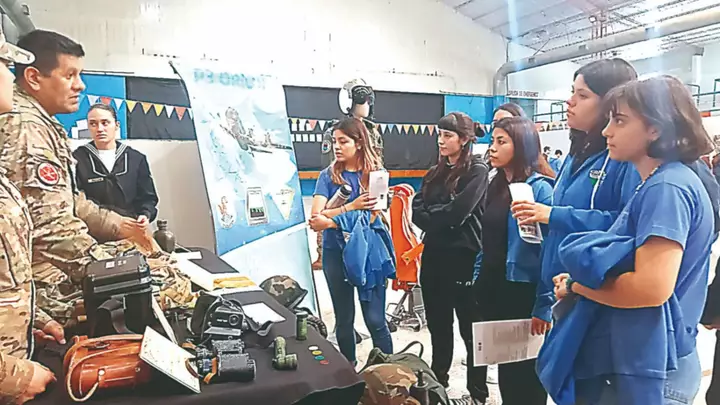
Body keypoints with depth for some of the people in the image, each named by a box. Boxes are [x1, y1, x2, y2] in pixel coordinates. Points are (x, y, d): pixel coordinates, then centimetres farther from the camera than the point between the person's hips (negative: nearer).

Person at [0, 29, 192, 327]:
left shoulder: (39, 123, 13)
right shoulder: (27, 129, -21)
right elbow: (53, 230, -27)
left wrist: (117, 225, 10)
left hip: (54, 266, 11)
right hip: (52, 286, -11)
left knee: (162, 262, 16)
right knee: (174, 283, -12)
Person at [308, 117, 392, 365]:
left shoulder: (376, 174, -2)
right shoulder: (328, 175, 1)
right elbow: (316, 217, -10)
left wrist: (332, 222, -20)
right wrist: (351, 207, -22)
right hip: (335, 254, 2)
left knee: (375, 319, 2)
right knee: (344, 319, 14)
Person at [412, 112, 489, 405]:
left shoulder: (477, 171, -8)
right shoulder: (435, 172, 12)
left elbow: (456, 213, -18)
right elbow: (416, 211, 4)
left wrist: (429, 216, -3)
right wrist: (440, 220, -12)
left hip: (464, 258, -6)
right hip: (434, 257, 6)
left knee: (471, 329, 8)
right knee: (437, 326, 18)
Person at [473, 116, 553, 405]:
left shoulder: (539, 187, -15)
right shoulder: (497, 185, 9)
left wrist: (543, 306, -22)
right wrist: (479, 282, 12)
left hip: (522, 294, -7)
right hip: (493, 292, 7)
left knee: (526, 374, 11)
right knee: (505, 369, 20)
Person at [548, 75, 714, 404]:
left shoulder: (667, 188, -19)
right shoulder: (656, 185, 12)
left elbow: (652, 287, -28)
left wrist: (577, 285, -14)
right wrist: (582, 279, 0)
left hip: (647, 368, -9)